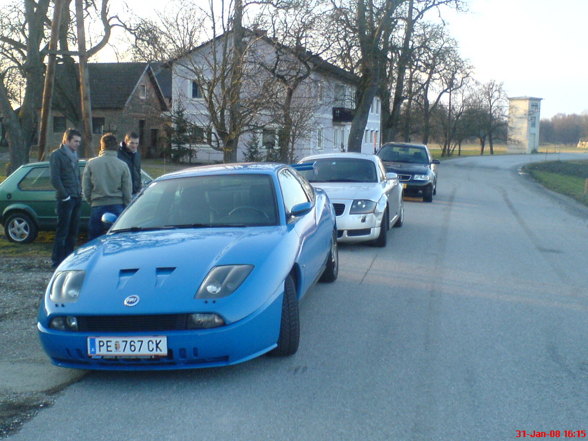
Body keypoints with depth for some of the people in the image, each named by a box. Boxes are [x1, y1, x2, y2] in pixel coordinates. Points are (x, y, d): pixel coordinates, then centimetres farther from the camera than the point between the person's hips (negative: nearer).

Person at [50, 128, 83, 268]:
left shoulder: (74, 154, 19)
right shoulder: (57, 155, -6)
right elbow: (55, 179, -12)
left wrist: (80, 192, 11)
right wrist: (65, 196, -14)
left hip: (77, 198, 7)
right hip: (65, 199, -7)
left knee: (73, 230, 10)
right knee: (62, 231, -4)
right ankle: (57, 260, 1)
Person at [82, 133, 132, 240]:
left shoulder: (91, 163, -3)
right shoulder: (122, 165, -3)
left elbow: (85, 188, 1)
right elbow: (127, 191, -1)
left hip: (97, 206, 0)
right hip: (117, 206, 0)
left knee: (94, 240, 8)